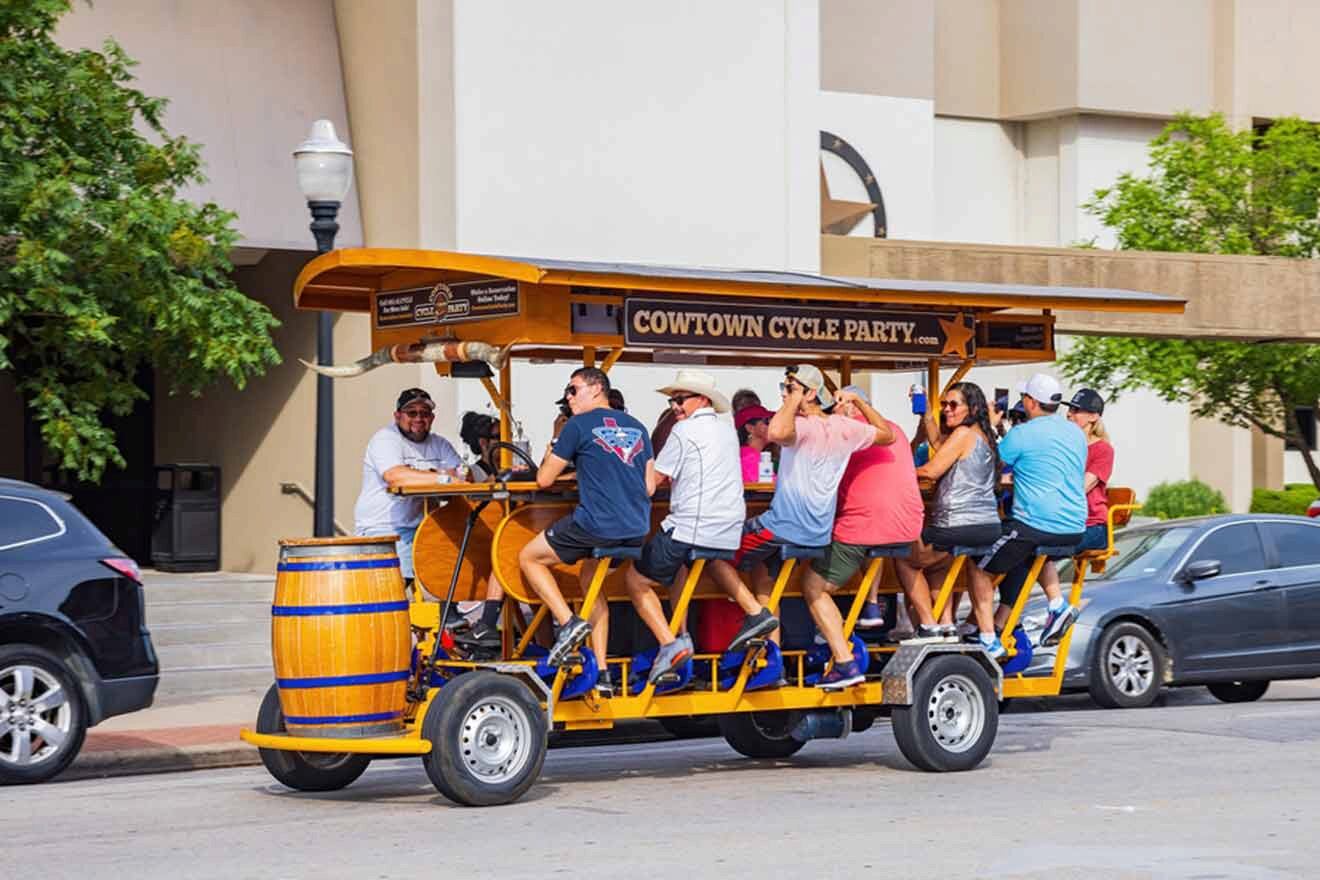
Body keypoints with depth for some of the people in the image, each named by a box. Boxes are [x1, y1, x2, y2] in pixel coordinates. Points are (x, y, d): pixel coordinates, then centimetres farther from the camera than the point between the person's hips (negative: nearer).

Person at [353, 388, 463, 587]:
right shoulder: (385, 439, -5)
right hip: (381, 529, -6)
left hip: (421, 530, 6)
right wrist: (442, 478, -25)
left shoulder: (439, 444, 15)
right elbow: (395, 477, -23)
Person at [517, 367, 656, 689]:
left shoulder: (579, 425, -2)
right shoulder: (636, 427, 15)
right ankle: (601, 673, 19)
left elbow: (544, 479, 1)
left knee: (529, 557, 12)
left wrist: (549, 454, 22)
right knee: (591, 578, 26)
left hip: (596, 526, -7)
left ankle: (568, 622, -6)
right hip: (637, 530, 7)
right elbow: (649, 486, 16)